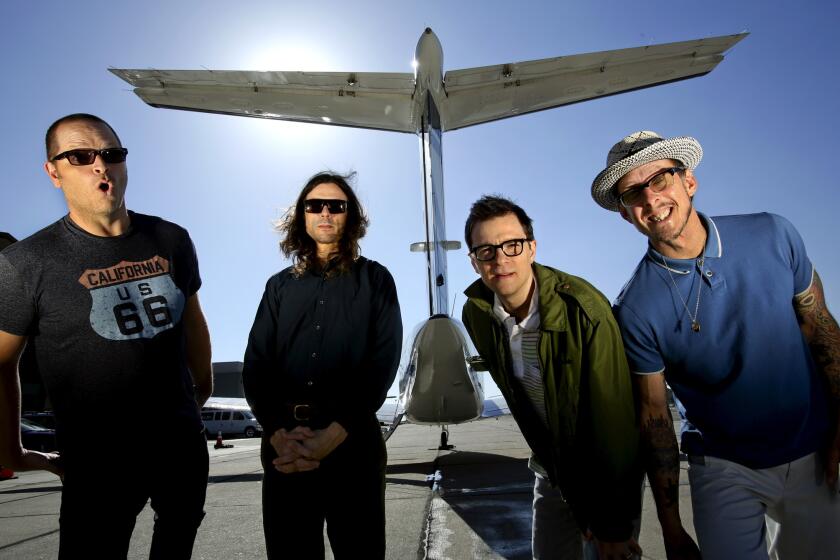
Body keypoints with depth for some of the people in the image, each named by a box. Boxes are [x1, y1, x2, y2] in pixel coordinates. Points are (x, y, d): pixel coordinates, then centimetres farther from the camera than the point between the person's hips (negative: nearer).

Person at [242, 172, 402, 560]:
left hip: (352, 438, -2)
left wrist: (334, 434, -17)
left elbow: (384, 361, -6)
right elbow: (256, 363, 2)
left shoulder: (374, 279, 4)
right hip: (285, 444, 2)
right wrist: (278, 433, -15)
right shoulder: (280, 286, 12)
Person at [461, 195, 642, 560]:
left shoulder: (586, 310, -30)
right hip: (551, 463, 5)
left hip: (610, 464, -4)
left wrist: (615, 523, -21)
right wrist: (544, 452, 15)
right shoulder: (475, 314, -11)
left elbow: (613, 420, -26)